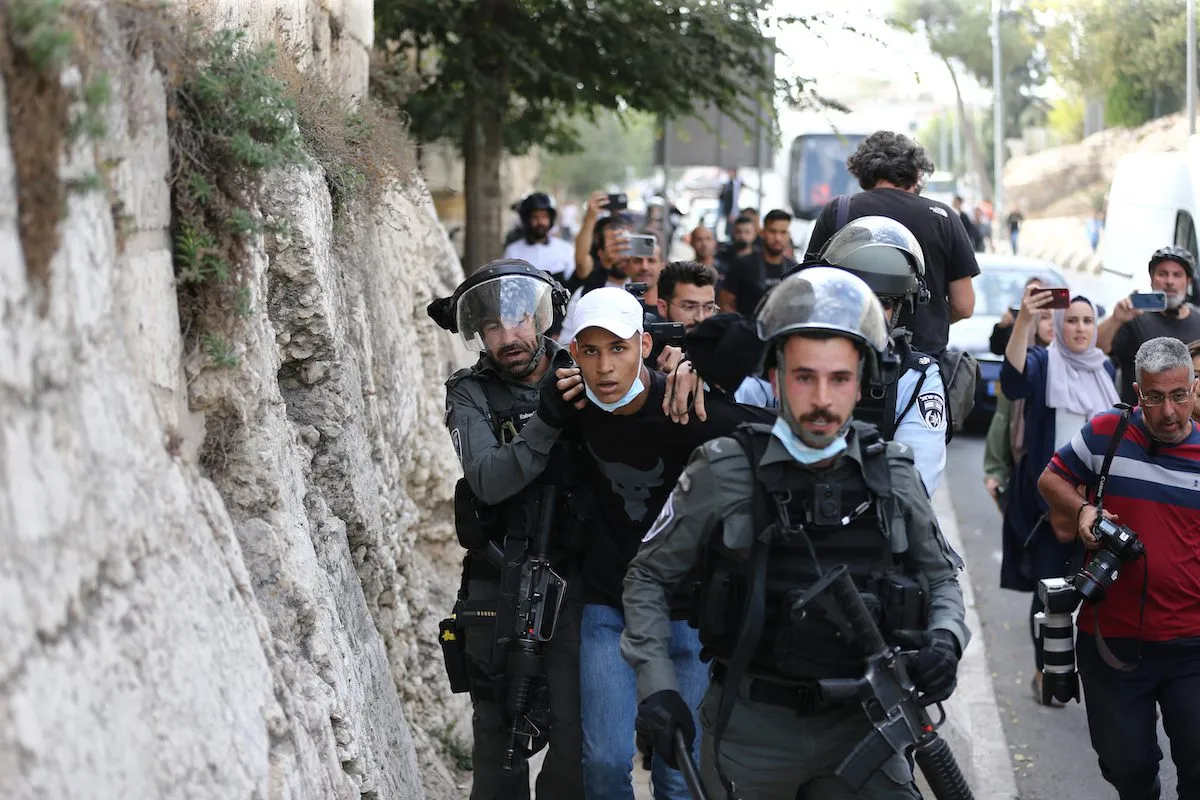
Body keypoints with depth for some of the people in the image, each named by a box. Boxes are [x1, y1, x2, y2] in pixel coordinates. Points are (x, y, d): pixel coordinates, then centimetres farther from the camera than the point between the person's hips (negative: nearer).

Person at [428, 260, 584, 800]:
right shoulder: (470, 395, -1)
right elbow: (489, 480, -17)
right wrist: (548, 421, -31)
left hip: (571, 585, 0)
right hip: (498, 589, 0)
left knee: (575, 743, -7)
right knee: (499, 740, 7)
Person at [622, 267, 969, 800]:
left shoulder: (892, 476, 1)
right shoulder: (724, 473, -6)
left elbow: (940, 576, 15)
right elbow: (650, 577, 3)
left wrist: (945, 638, -5)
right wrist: (655, 685, -7)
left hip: (860, 728, 2)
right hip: (750, 729, -2)